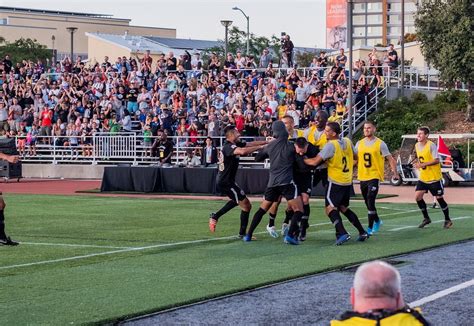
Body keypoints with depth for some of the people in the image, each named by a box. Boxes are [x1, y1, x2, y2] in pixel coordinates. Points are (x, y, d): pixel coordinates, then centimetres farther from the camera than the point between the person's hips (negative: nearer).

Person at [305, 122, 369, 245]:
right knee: (343, 207, 20)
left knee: (330, 208, -8)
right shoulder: (348, 142, 5)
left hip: (335, 182, -8)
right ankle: (362, 232, 18)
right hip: (348, 182, 8)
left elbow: (315, 162, -19)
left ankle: (342, 233, -24)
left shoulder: (330, 145, -17)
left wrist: (303, 159, -3)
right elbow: (355, 157, 20)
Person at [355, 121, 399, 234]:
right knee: (367, 203, 15)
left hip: (374, 177, -5)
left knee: (370, 202, -16)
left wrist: (395, 172, -10)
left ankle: (370, 227, -10)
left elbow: (390, 159, -3)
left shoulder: (380, 144, -5)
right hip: (362, 177, 5)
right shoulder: (359, 143, 8)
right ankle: (377, 221, 38)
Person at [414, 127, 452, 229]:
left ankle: (447, 220, 16)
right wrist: (418, 165, 7)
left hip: (434, 178, -6)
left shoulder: (431, 145, -16)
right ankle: (426, 218, 10)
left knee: (439, 198, 0)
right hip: (423, 178, 6)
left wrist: (423, 164, -28)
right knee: (418, 196, -6)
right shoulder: (417, 145, 5)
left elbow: (436, 160, -21)